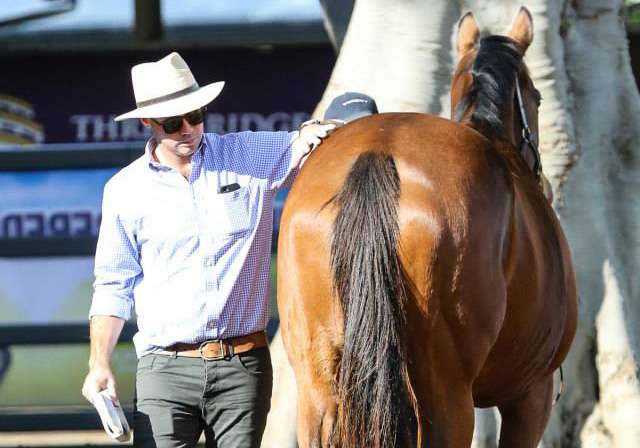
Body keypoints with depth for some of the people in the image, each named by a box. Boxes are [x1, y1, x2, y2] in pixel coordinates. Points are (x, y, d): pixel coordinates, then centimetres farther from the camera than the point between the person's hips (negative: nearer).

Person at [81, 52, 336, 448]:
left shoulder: (253, 156, 5)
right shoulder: (125, 189, 6)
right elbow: (114, 286, 10)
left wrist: (312, 134, -16)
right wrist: (99, 364, -1)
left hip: (243, 367, 1)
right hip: (165, 367, -1)